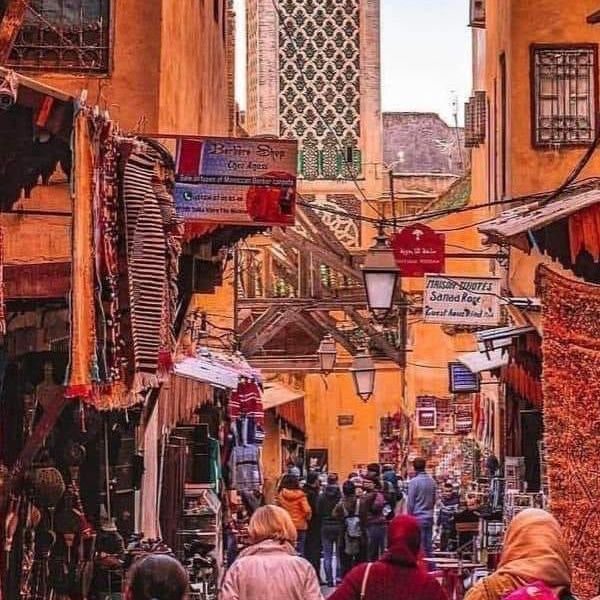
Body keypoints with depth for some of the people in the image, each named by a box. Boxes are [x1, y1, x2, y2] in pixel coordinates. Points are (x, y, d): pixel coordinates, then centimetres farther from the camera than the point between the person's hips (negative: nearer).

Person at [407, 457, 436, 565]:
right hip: (429, 518, 6)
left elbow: (410, 503, -10)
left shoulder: (414, 482, -13)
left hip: (418, 518, -6)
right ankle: (431, 569, 13)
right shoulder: (432, 481, 5)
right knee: (429, 547, 11)